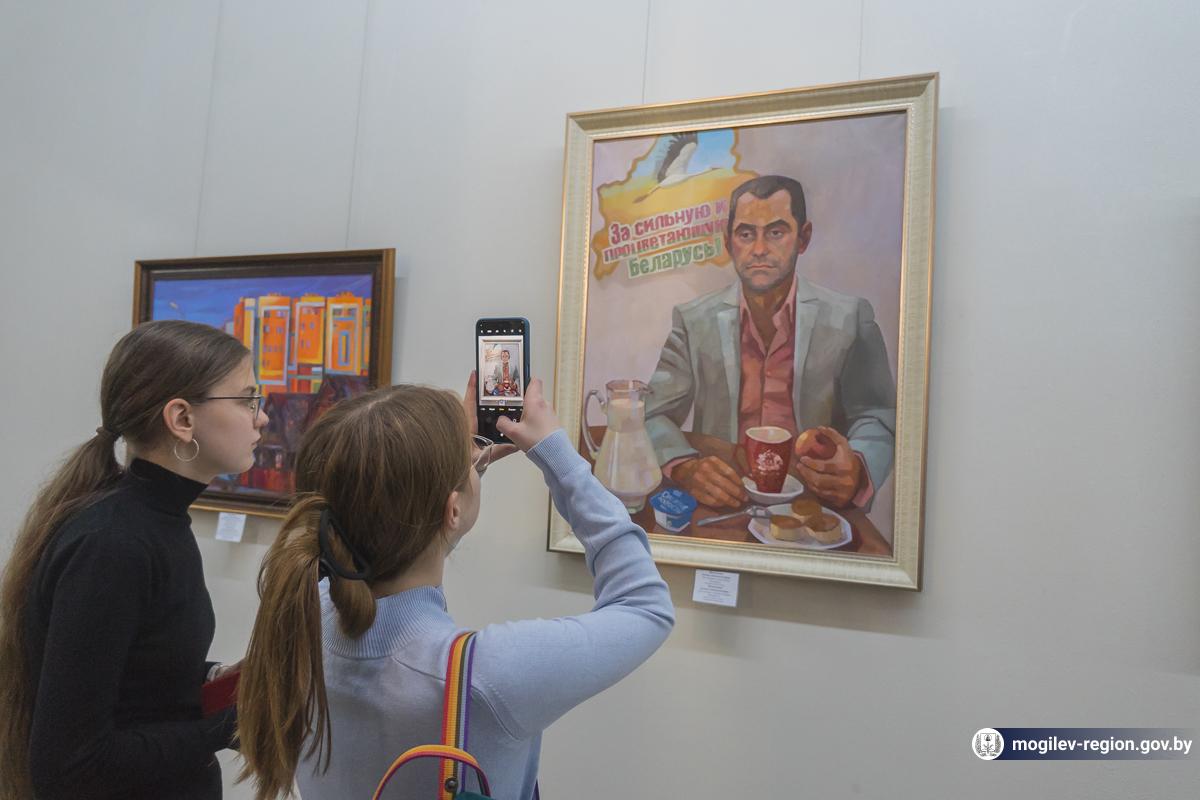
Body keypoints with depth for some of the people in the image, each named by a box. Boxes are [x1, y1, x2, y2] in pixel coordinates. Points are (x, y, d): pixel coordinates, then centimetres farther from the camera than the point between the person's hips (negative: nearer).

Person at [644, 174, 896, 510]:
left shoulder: (850, 318, 0)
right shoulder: (693, 321, 2)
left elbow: (878, 419, -1)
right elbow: (655, 416, -1)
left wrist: (857, 469, -25)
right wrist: (684, 467, -24)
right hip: (721, 503, 0)